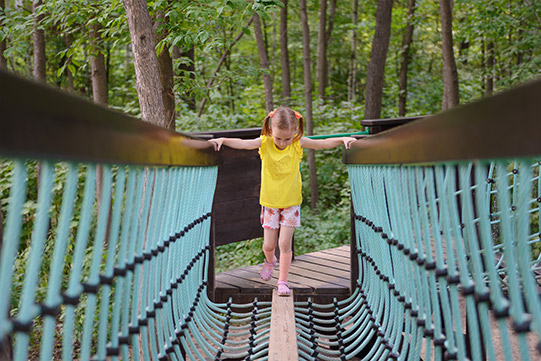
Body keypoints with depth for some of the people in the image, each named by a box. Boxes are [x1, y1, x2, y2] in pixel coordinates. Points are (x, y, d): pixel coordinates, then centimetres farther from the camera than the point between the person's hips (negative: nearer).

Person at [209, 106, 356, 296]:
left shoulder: (298, 143, -11)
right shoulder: (265, 143, -13)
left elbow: (324, 143, -12)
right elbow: (243, 144, -26)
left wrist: (343, 139, -26)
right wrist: (222, 140, -41)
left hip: (291, 202, 0)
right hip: (269, 202, 1)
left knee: (285, 243, -3)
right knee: (268, 245, 7)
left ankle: (283, 281, 13)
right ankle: (270, 261, 43)